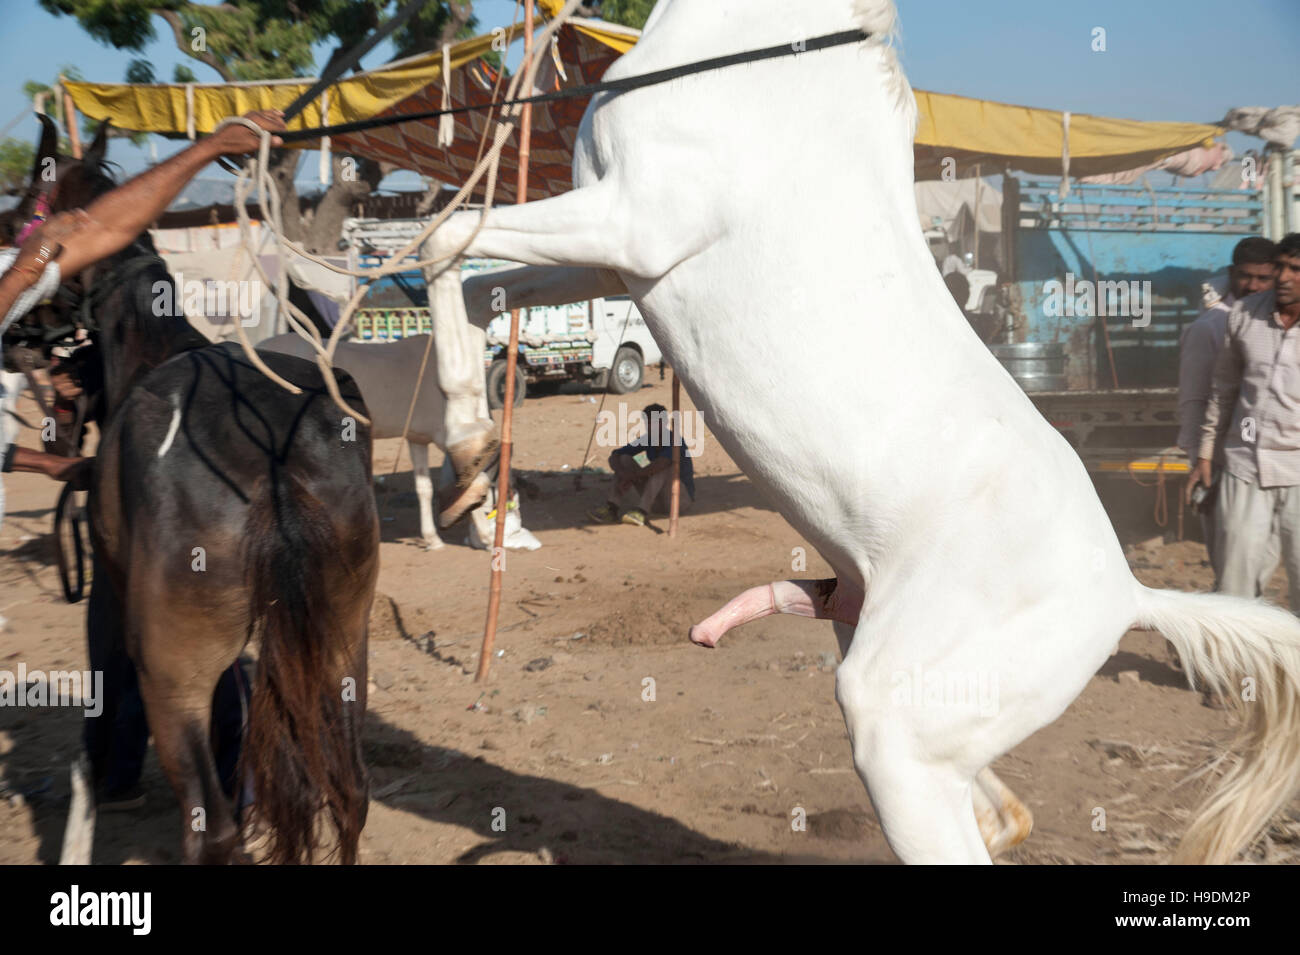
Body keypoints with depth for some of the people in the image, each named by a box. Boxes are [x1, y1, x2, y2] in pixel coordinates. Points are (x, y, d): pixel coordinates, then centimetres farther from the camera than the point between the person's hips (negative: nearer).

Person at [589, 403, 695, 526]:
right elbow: (614, 457, -4)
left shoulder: (675, 441, -20)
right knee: (624, 460, -8)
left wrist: (631, 476, -33)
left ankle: (642, 511, -39)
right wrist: (623, 473, -26)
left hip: (681, 497, -6)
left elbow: (661, 464, -41)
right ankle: (611, 508, -24)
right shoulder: (646, 440, 0)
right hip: (658, 501, 6)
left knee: (663, 466, -32)